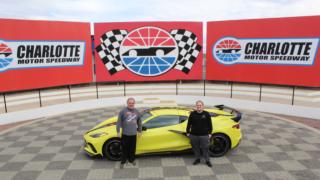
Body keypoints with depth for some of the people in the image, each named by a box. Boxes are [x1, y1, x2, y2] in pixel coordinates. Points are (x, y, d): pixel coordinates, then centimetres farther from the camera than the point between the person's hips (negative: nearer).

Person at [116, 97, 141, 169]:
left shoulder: (136, 112, 5)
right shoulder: (123, 111, -8)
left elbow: (139, 122, 13)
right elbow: (119, 122, -7)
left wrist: (139, 131, 13)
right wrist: (118, 131, -10)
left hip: (133, 134, 3)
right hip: (125, 134, -3)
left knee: (132, 148, 14)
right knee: (124, 148, 5)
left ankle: (131, 160, 34)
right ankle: (123, 162, 21)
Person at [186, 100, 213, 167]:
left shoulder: (206, 114, -2)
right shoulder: (192, 114, 0)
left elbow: (210, 124, 3)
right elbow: (189, 124, 6)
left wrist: (210, 133, 1)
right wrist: (188, 132, 7)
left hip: (204, 135, -1)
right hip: (194, 135, 2)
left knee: (205, 148, 5)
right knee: (195, 148, 12)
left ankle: (207, 160, 22)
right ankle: (197, 159, 31)